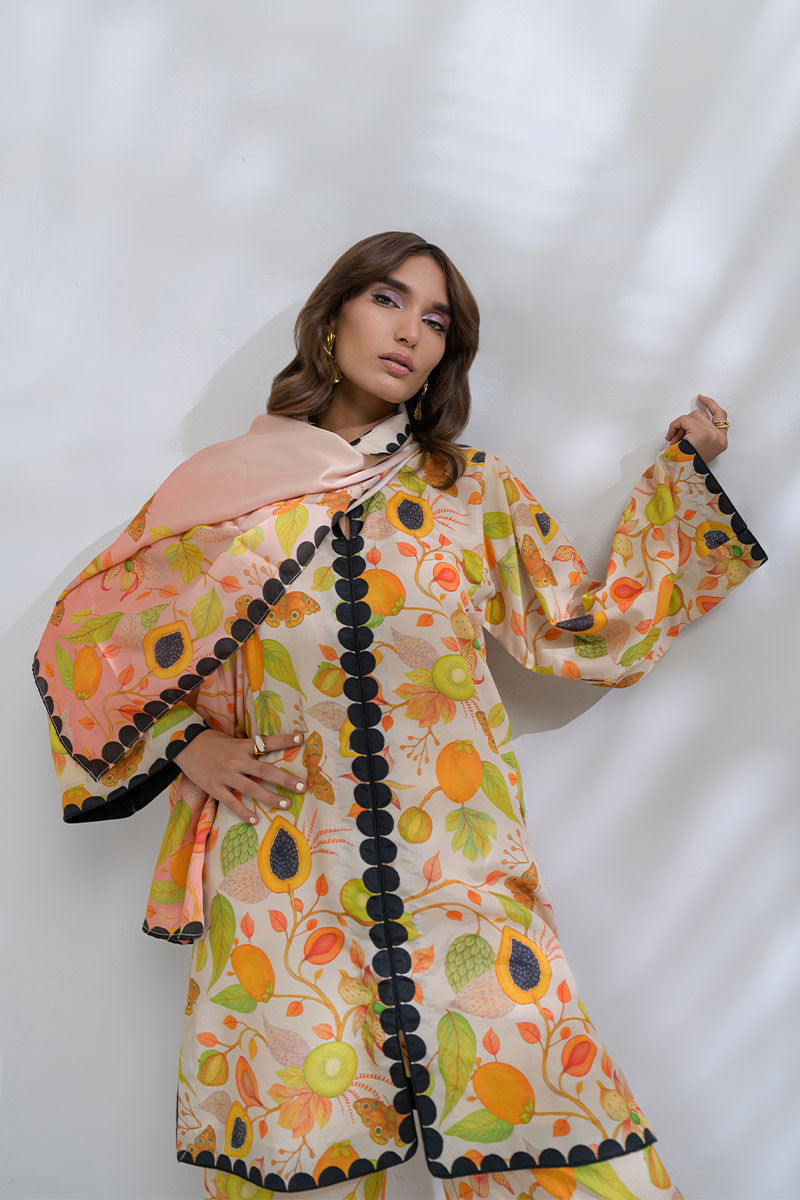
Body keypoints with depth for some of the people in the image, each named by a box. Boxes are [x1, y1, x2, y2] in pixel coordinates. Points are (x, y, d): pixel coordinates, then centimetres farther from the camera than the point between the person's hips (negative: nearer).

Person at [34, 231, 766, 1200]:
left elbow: (594, 632, 12)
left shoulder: (477, 492, 12)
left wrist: (680, 472, 12)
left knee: (528, 1117, -11)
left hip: (461, 873, 1)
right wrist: (186, 744, 1)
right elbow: (87, 640, 15)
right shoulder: (232, 490, 8)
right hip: (281, 885, 0)